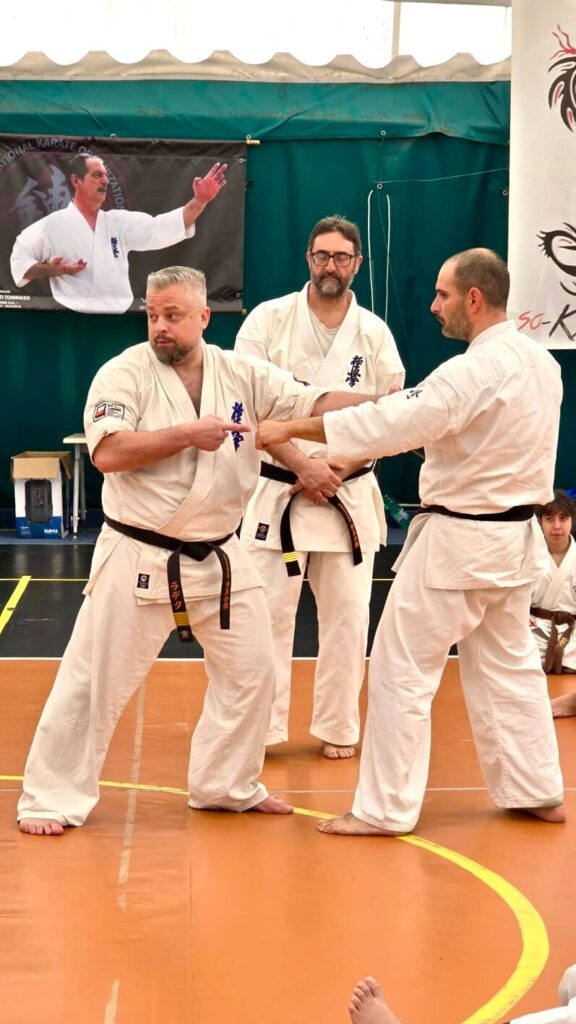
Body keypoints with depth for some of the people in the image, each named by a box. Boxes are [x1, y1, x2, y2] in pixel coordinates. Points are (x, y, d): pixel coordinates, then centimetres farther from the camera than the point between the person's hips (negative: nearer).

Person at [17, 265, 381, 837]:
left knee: (250, 672, 13)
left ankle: (226, 786, 31)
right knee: (95, 680, -1)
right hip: (138, 556, -5)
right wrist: (188, 434, -24)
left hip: (218, 557, 5)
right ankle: (51, 800, 12)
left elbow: (313, 405, -2)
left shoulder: (242, 375, 1)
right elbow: (107, 453, -23)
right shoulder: (125, 373, -11)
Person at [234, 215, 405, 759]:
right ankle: (261, 728, 12)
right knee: (267, 612, -1)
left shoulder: (374, 332, 3)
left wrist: (342, 467, -9)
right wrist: (301, 465, -14)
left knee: (347, 615, 6)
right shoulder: (269, 319, -3)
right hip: (278, 490, -2)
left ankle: (338, 728, 20)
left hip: (350, 492, 2)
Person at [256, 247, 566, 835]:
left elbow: (388, 423, -26)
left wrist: (290, 429, -22)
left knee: (402, 670, 0)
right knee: (509, 664, 19)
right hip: (517, 537, 9)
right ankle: (539, 792, 25)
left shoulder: (473, 373, -22)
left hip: (457, 542, -9)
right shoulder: (542, 363, 6)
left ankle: (385, 808, 5)